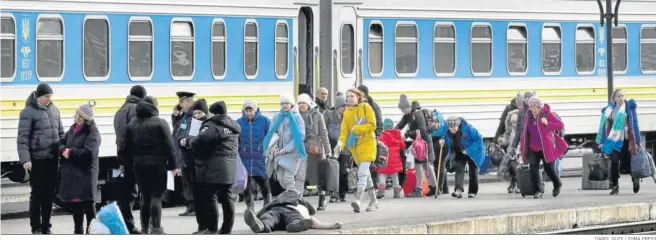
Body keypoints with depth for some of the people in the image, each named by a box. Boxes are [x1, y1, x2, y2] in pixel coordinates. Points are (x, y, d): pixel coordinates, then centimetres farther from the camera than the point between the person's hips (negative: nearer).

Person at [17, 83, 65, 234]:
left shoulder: (54, 110, 10)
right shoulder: (29, 112, -7)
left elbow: (60, 133, 19)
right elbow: (22, 138, -10)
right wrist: (25, 159, -17)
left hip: (53, 159, 5)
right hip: (38, 159, -5)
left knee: (49, 193, 10)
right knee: (37, 193, 1)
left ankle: (46, 226, 18)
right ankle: (36, 228, 10)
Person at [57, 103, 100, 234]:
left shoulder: (92, 132, -11)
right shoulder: (73, 129, 11)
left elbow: (89, 152, -21)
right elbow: (62, 143, 16)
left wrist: (71, 152, -15)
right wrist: (64, 150, -7)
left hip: (86, 172, -7)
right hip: (71, 172, 7)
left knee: (88, 203, -5)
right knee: (74, 202, 13)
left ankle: (91, 230, 0)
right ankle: (78, 230, 23)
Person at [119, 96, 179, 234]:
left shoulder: (132, 124, 9)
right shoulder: (160, 123, -6)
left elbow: (125, 147, 6)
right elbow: (169, 146, -10)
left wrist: (133, 159, 18)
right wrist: (173, 164, -6)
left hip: (139, 164, 5)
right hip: (157, 163, -5)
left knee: (145, 196, 12)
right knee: (156, 196, -5)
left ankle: (145, 228, 13)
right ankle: (156, 228, -13)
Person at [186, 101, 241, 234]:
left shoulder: (212, 126, -13)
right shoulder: (233, 127, 18)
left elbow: (199, 142, -20)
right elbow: (237, 147, 28)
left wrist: (189, 140, -1)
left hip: (213, 168, -9)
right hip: (230, 168, 9)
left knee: (209, 197, -4)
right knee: (227, 198, 9)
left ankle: (211, 228, -6)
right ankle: (227, 228, 10)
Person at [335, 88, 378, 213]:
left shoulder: (366, 107, -4)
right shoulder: (347, 112, 10)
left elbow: (372, 125, -10)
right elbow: (344, 130, 2)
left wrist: (357, 129, -19)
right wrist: (341, 142, -16)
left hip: (367, 143, -6)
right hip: (354, 146, 6)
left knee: (362, 173, -19)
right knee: (365, 174, 13)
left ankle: (358, 200, -31)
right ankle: (373, 201, 23)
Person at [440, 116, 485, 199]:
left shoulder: (467, 128, -31)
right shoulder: (448, 132, -16)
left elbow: (479, 139, -24)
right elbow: (446, 138, 7)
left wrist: (469, 149, -30)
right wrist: (443, 141, -18)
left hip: (472, 152, -4)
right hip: (460, 153, 4)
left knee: (473, 170, 4)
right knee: (459, 168, -14)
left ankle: (472, 191, 17)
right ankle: (458, 189, -27)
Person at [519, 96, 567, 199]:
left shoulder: (547, 114, -9)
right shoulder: (529, 116, 4)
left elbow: (561, 125, -13)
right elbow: (525, 133, 13)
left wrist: (547, 123, -25)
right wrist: (523, 147, 12)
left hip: (546, 147, -4)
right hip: (533, 148, 4)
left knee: (549, 168, 0)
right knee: (533, 168, -6)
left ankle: (557, 185, 29)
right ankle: (538, 190, 3)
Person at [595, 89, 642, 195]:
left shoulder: (629, 107, 0)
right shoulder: (609, 110, 8)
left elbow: (635, 124, -1)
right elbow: (605, 126, 11)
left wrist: (637, 141, -6)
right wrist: (602, 142, 8)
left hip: (626, 140, -2)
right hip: (614, 140, 2)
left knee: (629, 163, 8)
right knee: (614, 162, -8)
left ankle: (635, 179, 34)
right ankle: (614, 186, -2)